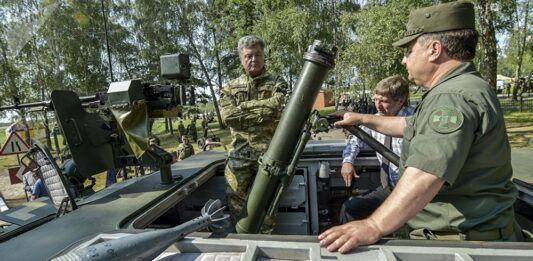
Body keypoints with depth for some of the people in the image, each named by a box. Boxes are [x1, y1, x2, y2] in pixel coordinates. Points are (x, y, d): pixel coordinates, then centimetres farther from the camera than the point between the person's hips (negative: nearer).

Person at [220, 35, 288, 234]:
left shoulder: (277, 83, 7)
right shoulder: (230, 88, 11)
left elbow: (275, 106, -15)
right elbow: (228, 117, -6)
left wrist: (243, 106, -7)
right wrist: (261, 112, -9)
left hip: (269, 152, -1)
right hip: (240, 153, 2)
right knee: (235, 199, 7)